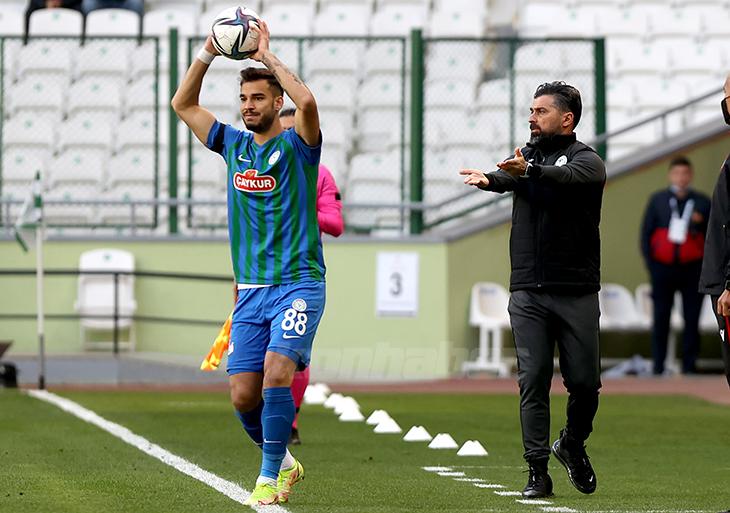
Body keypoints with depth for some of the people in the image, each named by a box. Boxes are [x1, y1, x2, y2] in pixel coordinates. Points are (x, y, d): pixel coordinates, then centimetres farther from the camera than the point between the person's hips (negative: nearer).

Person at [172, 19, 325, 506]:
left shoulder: (297, 146, -3)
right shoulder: (235, 145, 13)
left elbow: (307, 100, -24)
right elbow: (183, 104, 17)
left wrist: (267, 54, -15)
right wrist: (209, 52, 5)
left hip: (298, 284, -5)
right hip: (251, 290, 5)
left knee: (276, 374, -22)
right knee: (243, 395, -1)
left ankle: (269, 477, -11)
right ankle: (285, 463, 23)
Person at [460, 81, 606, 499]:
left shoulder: (586, 160, -2)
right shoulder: (526, 155, 12)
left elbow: (566, 177, -26)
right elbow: (510, 178, -10)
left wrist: (529, 172, -48)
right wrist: (490, 179, -36)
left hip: (577, 292, -3)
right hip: (528, 292, 3)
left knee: (585, 382, 0)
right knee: (533, 381, -3)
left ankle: (573, 443, 28)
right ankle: (538, 472, 0)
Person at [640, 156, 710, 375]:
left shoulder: (702, 202, 9)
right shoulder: (657, 200, 9)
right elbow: (646, 232, 9)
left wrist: (700, 222, -10)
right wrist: (650, 262, 0)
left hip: (692, 267, 0)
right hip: (663, 267, 0)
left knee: (692, 320, -2)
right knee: (661, 318, 0)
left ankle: (689, 366, 3)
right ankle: (658, 367, 4)